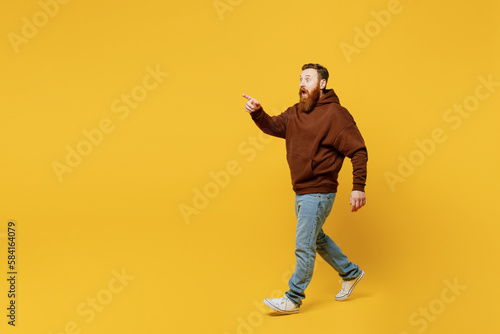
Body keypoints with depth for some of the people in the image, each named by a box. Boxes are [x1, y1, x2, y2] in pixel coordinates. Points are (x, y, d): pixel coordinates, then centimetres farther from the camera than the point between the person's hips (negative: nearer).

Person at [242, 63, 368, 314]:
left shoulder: (335, 114, -13)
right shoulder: (295, 112, 10)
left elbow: (358, 151, -15)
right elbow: (275, 127, -2)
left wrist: (358, 187, -21)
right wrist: (257, 113, -22)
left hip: (319, 193, -8)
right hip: (301, 192, 9)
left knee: (304, 246, -2)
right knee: (317, 239, 22)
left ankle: (293, 299, 11)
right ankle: (350, 274, 40)